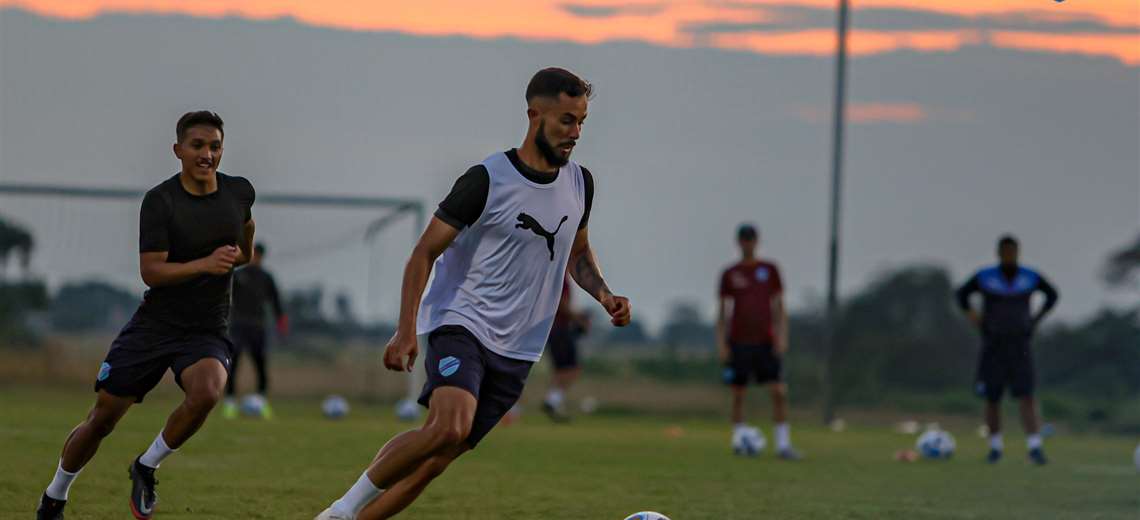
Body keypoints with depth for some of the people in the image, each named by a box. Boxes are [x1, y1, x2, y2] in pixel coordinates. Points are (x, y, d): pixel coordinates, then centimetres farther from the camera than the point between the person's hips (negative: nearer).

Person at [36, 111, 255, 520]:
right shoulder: (160, 200, -12)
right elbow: (151, 272, -20)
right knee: (102, 419, 3)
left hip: (207, 332, 1)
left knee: (206, 392, -32)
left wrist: (243, 255, 40)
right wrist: (204, 264, -32)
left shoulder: (239, 192, -1)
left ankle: (146, 468, -7)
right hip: (153, 325, -1)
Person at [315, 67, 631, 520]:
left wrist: (605, 296, 7)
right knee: (449, 427, -30)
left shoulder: (579, 184, 9)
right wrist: (406, 331, -16)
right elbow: (425, 252, -7)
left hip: (516, 351, 6)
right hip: (462, 325, -6)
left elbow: (577, 252, 27)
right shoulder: (488, 180, -11)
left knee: (435, 461, -3)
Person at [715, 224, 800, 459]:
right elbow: (722, 312, 8)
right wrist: (721, 344, -1)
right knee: (738, 394, 1)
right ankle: (739, 441, 12)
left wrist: (782, 337, -2)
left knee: (779, 392, -10)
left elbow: (780, 307, 9)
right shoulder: (730, 274, 6)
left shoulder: (770, 270, 8)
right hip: (739, 343, 0)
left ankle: (783, 444, -9)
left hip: (766, 342, 0)